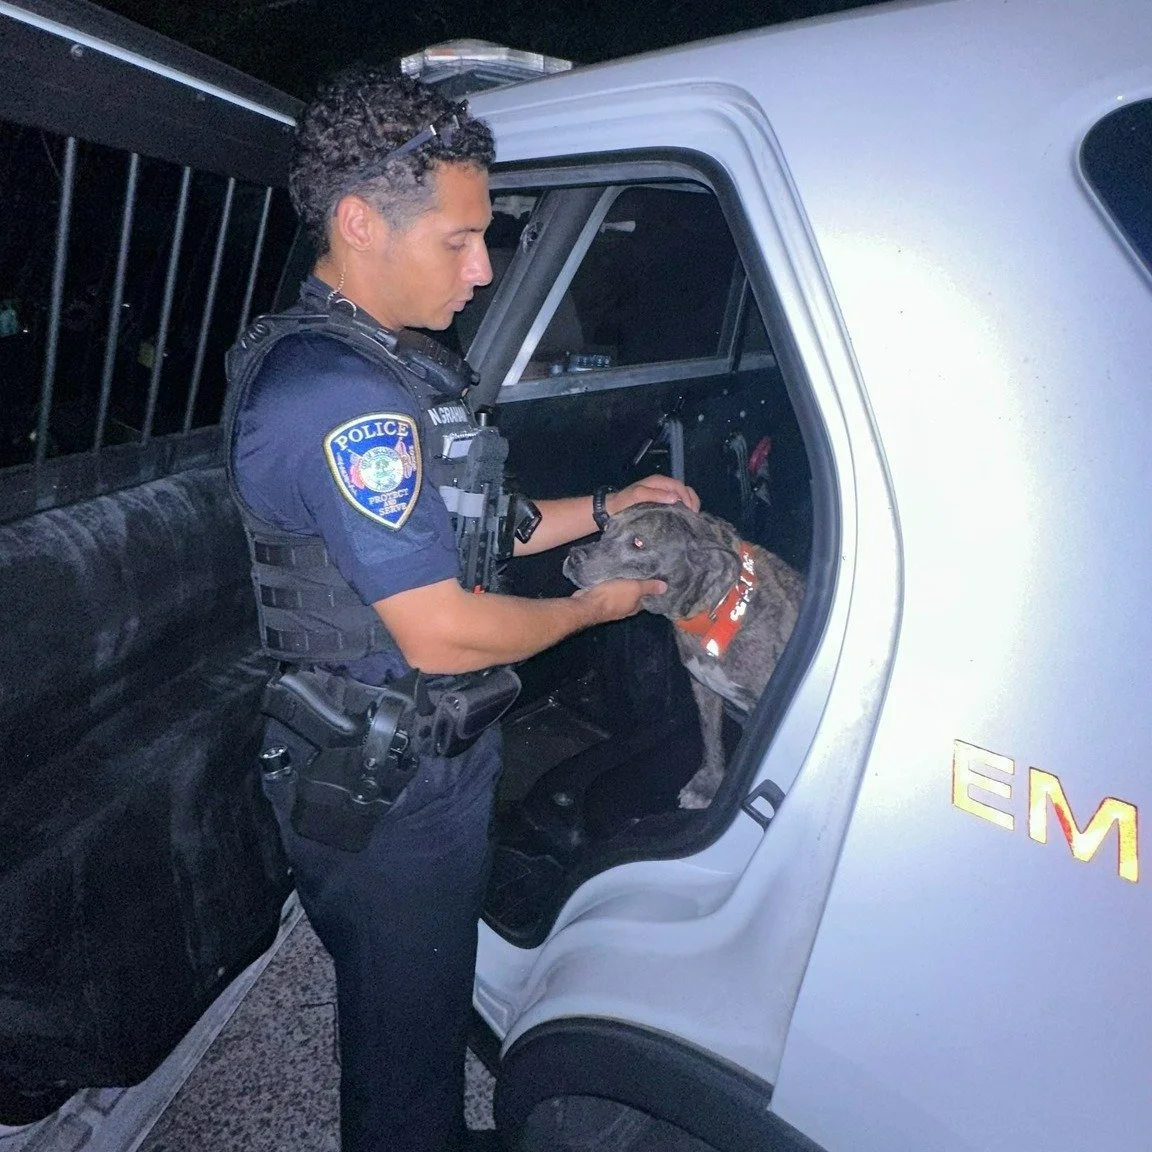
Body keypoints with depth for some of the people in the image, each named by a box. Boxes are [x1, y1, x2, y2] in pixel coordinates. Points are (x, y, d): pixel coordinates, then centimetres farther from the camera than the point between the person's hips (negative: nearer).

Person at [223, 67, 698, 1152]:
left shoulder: (385, 362, 8)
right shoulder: (338, 394, -26)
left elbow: (459, 534, 14)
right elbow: (440, 633, -27)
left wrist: (606, 505, 7)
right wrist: (594, 606, -11)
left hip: (423, 765, 10)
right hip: (385, 797, -10)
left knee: (430, 1012, 30)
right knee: (406, 1050, 14)